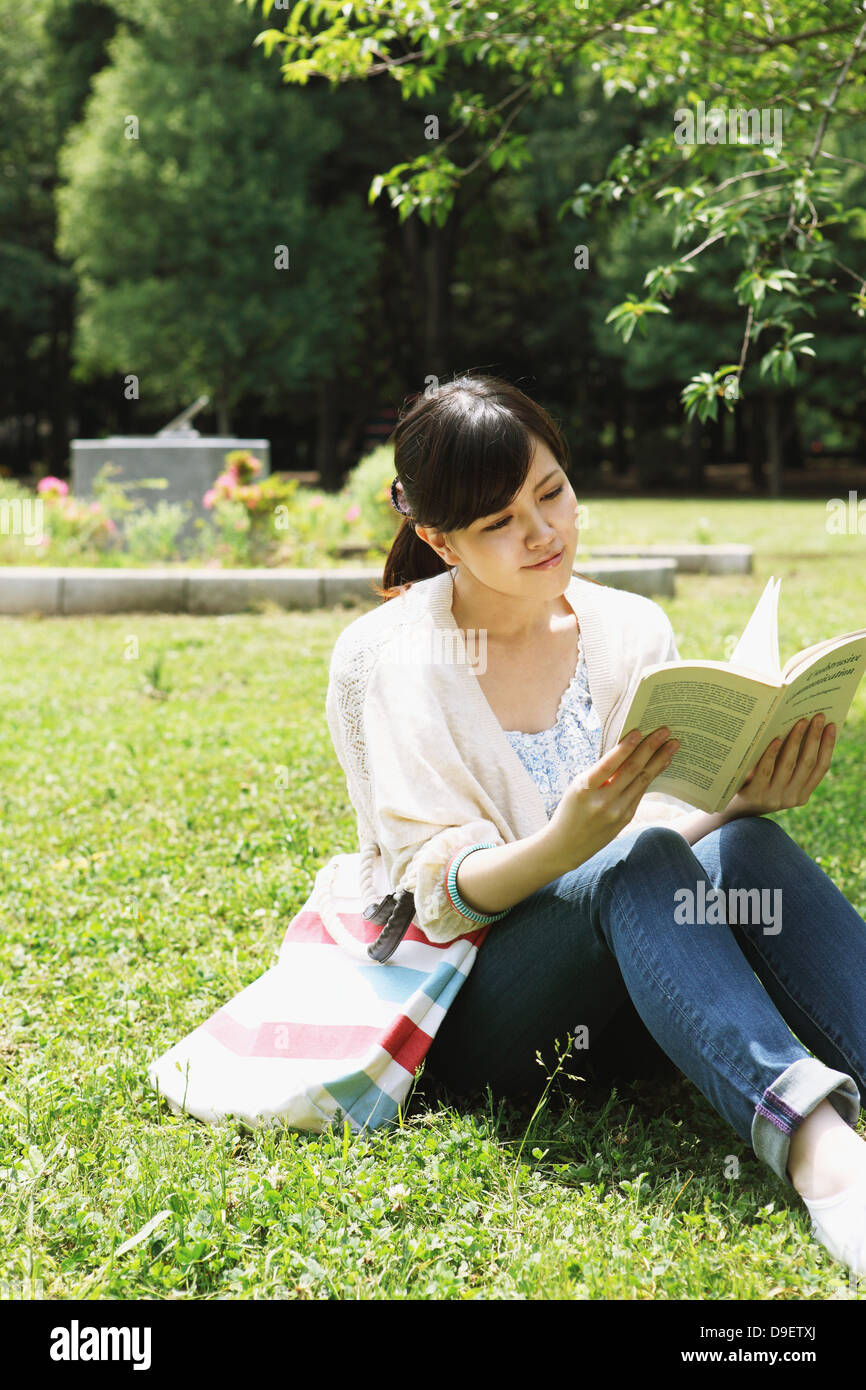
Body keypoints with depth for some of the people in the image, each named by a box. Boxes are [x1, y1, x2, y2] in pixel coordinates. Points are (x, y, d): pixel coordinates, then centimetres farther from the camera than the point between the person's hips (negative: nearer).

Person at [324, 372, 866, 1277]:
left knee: (741, 849, -29)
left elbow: (684, 811, 0)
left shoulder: (632, 628, 8)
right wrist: (564, 846, -34)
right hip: (469, 1014, -3)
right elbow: (441, 893, -13)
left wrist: (746, 799, -24)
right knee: (639, 860, -35)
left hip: (622, 1009, 4)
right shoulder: (387, 657, -4)